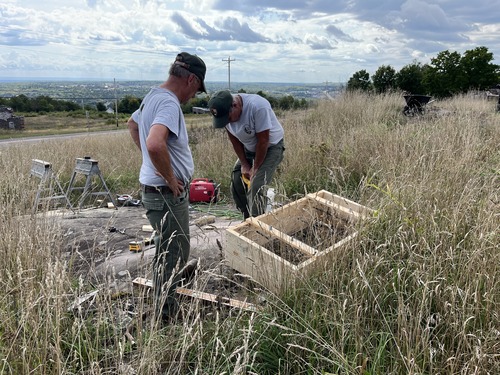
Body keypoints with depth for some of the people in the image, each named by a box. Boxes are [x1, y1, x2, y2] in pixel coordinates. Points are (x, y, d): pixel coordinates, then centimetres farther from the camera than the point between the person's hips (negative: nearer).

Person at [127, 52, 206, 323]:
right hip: (167, 195, -11)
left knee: (167, 254, 24)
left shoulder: (152, 96, 11)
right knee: (172, 257, 1)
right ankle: (164, 316, 16)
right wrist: (171, 179, -22)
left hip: (154, 189, 11)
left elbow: (132, 124, 29)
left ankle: (163, 308, 41)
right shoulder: (169, 103, -22)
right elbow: (155, 144, -38)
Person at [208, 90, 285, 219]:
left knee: (256, 187, -20)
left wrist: (255, 169, -19)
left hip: (271, 146, -6)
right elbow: (235, 140, -3)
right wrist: (244, 164, -6)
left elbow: (263, 141, -27)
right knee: (236, 184, 2)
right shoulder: (224, 112, -15)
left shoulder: (258, 106, -34)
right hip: (248, 149, 6)